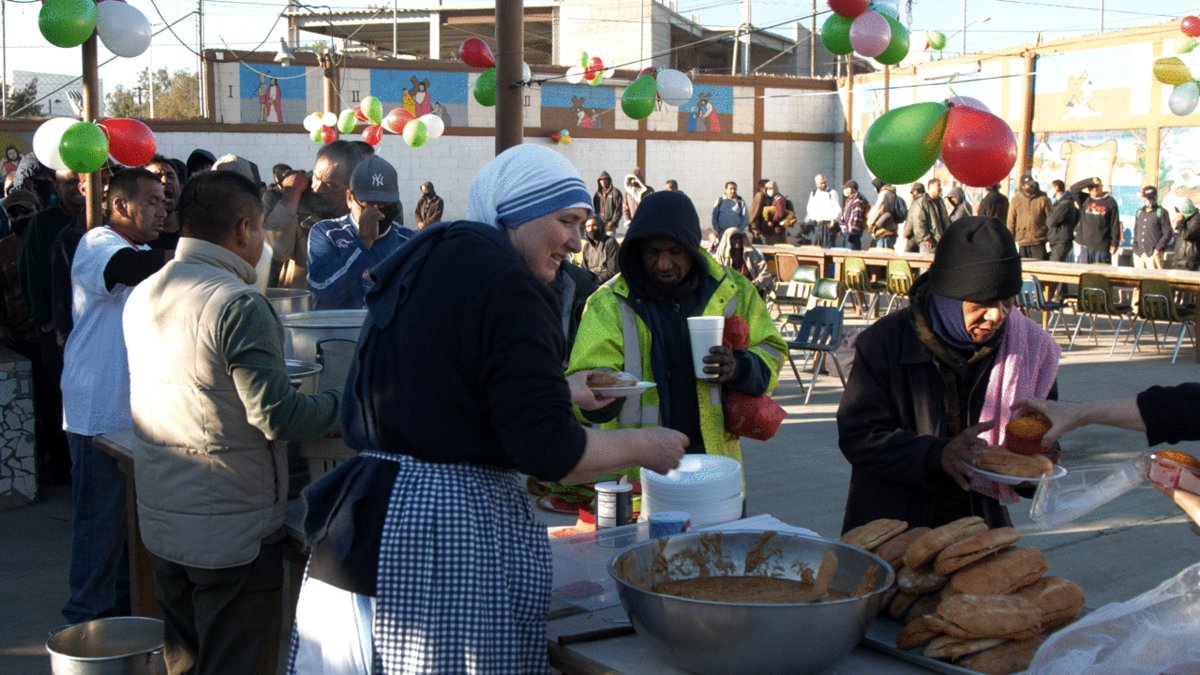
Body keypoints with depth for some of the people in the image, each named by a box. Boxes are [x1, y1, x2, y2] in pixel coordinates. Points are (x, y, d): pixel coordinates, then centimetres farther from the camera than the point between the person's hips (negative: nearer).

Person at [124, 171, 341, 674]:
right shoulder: (238, 305, -20)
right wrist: (341, 402, -4)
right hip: (231, 533, -8)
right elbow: (277, 417, -22)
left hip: (159, 521, 8)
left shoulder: (141, 296, 5)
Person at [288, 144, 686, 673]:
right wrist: (640, 445, -2)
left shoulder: (422, 264, 12)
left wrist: (558, 392, 28)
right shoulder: (508, 283, -15)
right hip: (452, 532, -9)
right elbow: (548, 452, -19)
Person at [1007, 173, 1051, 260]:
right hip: (1021, 242, 2)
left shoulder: (1043, 198, 0)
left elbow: (1050, 218, 1)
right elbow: (1011, 221, 4)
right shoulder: (1016, 199, 3)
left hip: (1039, 242, -1)